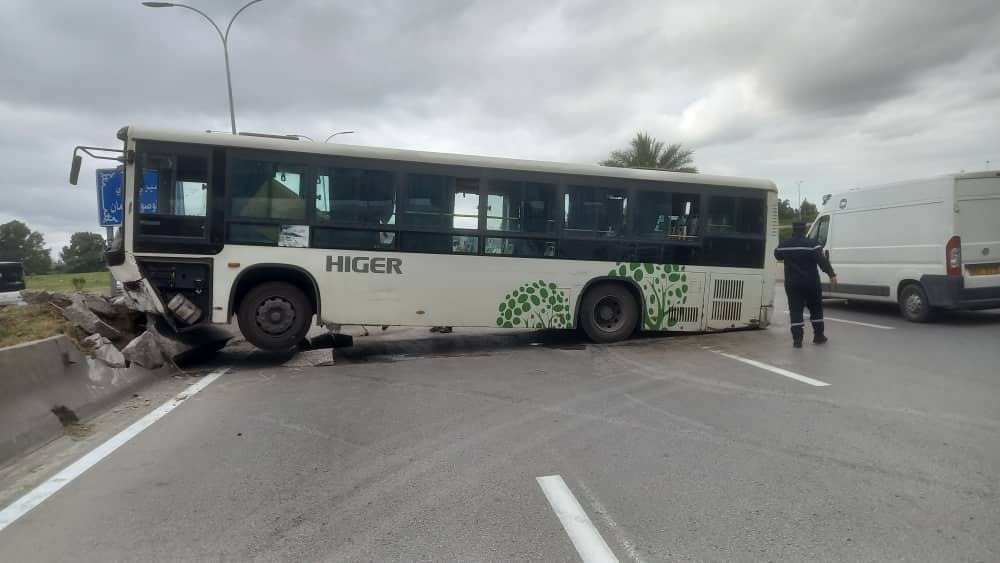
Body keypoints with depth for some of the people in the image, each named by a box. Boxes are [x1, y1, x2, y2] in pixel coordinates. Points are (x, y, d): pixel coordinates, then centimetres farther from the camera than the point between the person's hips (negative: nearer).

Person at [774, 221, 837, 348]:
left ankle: (797, 339, -5)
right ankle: (818, 336, 22)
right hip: (810, 283, -2)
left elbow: (777, 255, 23)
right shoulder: (812, 244, -10)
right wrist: (831, 274, -16)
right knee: (816, 309, 15)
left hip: (792, 284, 2)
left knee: (795, 310, 2)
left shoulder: (784, 245, 2)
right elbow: (822, 260, -17)